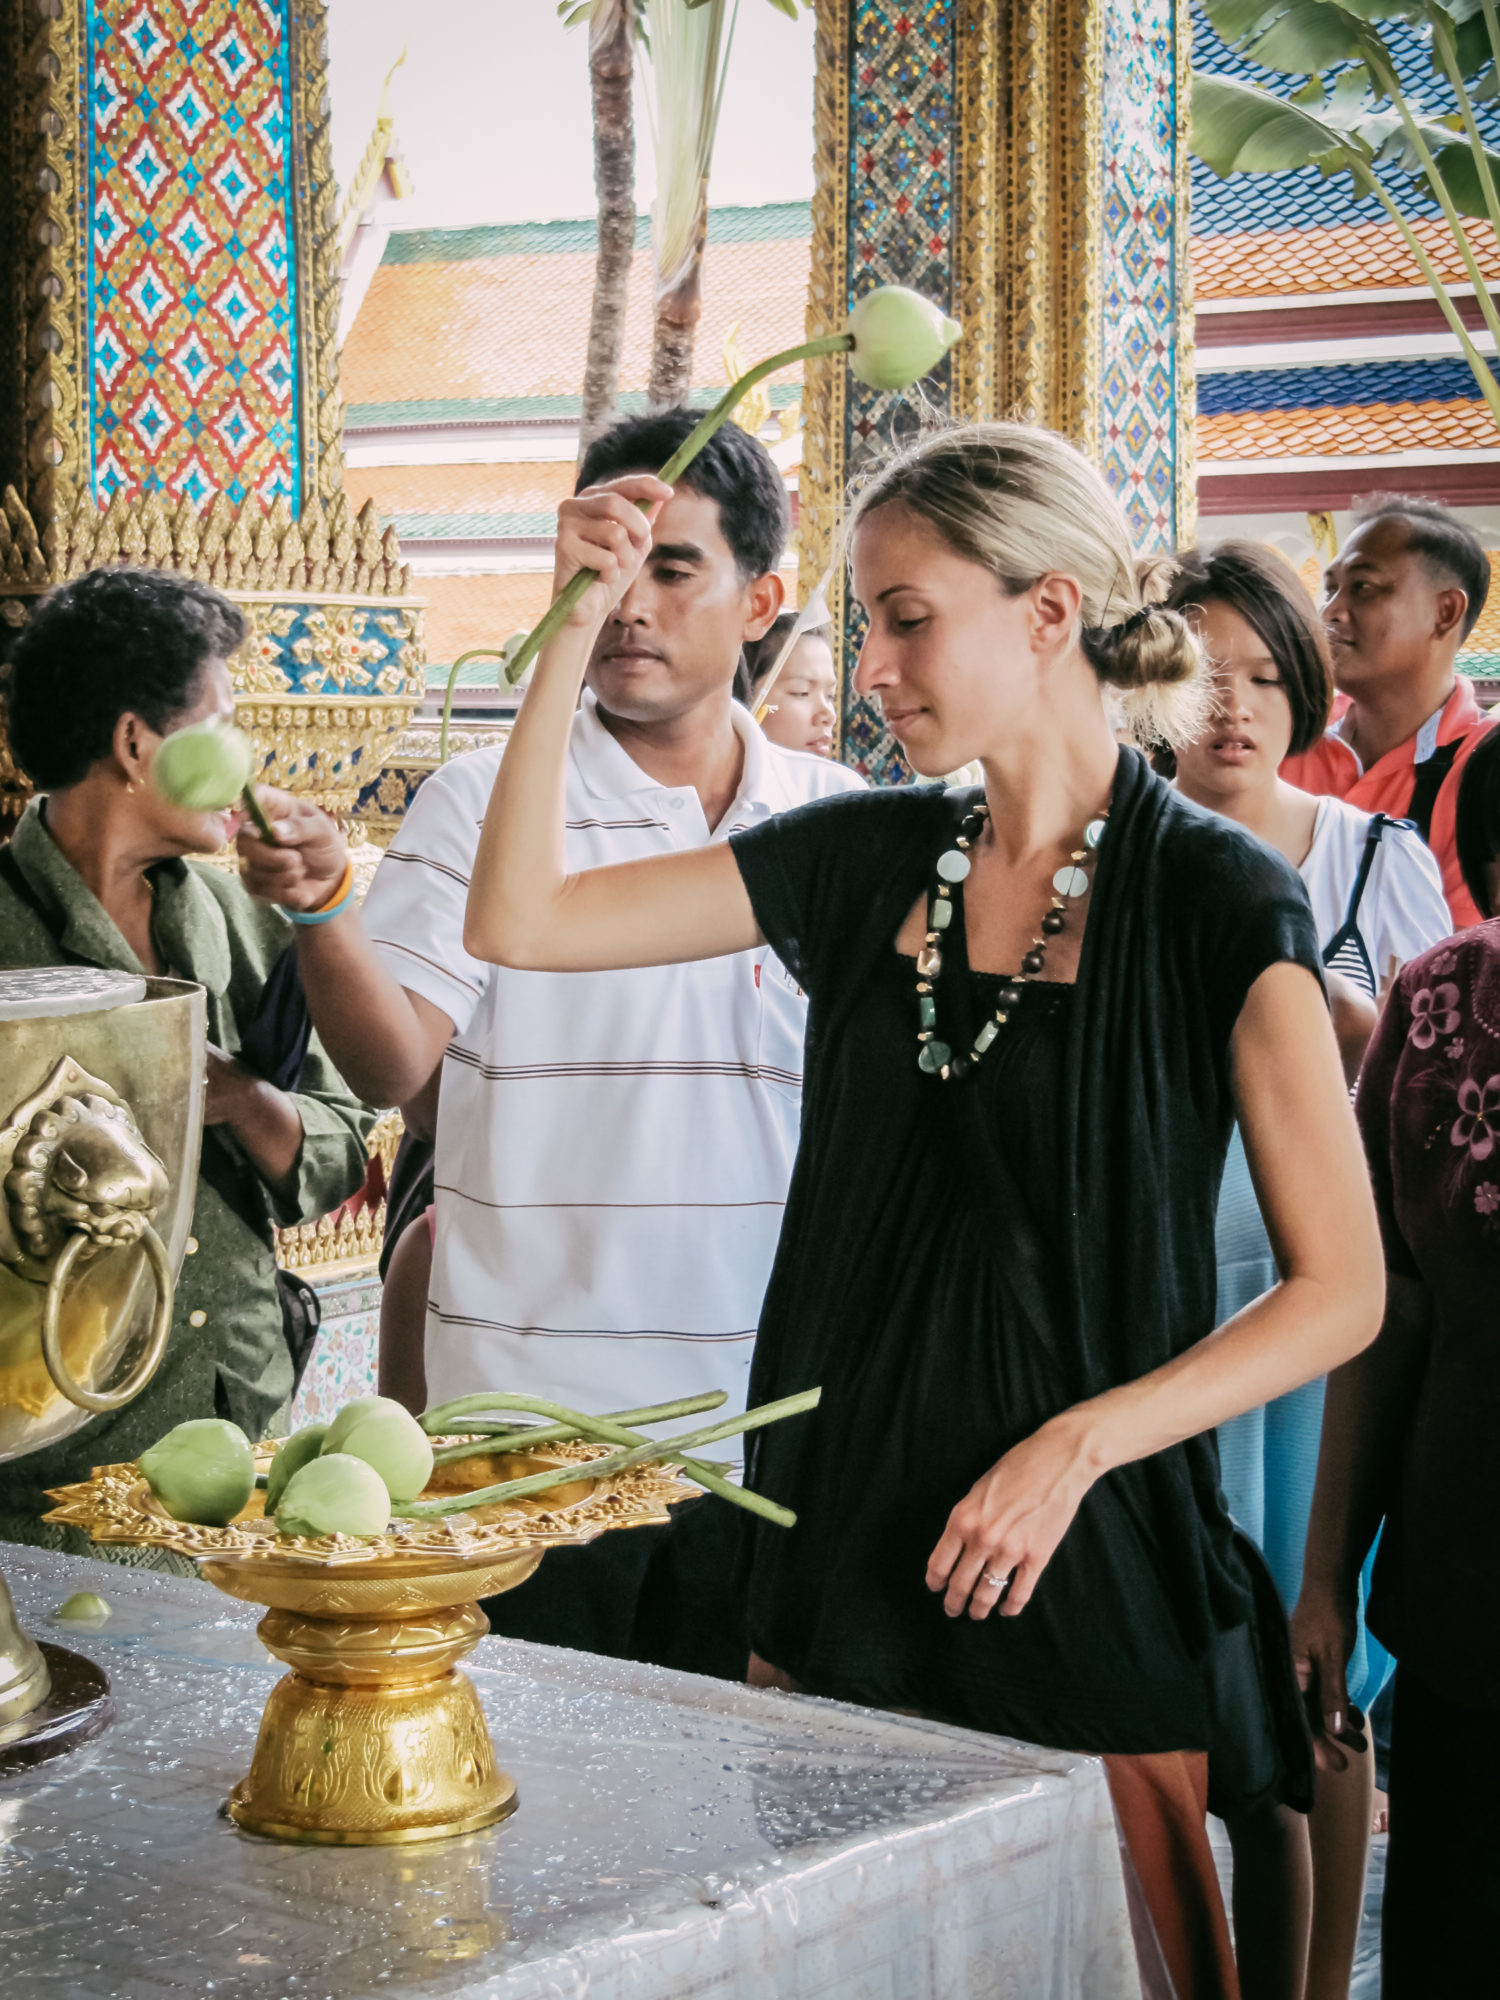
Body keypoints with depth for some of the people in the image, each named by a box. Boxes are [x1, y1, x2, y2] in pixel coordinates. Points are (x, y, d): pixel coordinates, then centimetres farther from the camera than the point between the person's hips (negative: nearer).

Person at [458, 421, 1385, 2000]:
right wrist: (577, 624, -2)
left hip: (1085, 1574, -4)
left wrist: (1076, 1446, -18)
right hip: (840, 1543, 5)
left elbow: (1341, 1289, -8)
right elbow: (517, 923, 5)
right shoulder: (867, 861, 6)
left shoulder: (1213, 903, -8)